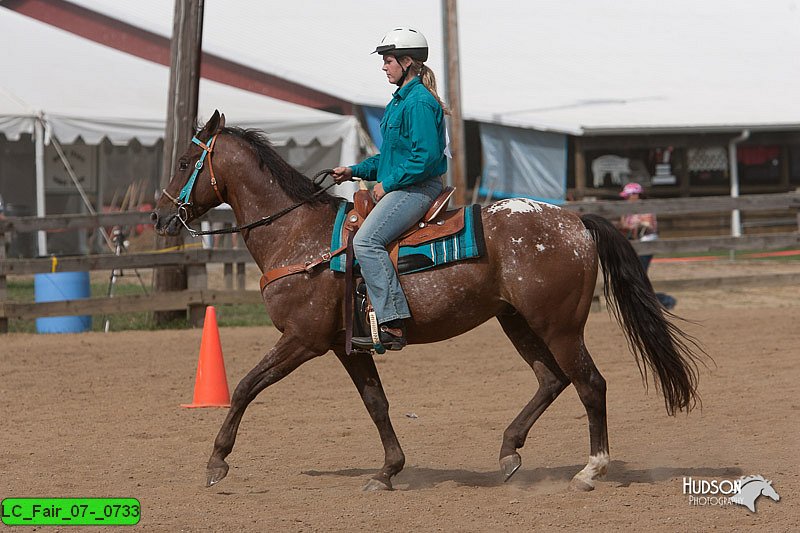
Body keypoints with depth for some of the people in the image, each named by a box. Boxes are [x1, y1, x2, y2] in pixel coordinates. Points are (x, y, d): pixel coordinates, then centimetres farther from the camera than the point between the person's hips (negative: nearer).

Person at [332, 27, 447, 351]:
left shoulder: (419, 102, -14)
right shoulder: (400, 101, 18)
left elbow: (426, 157, -22)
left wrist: (388, 183, -16)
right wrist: (354, 171, 17)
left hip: (416, 188, -11)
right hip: (398, 187, 11)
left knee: (366, 240, -26)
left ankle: (393, 326, -32)